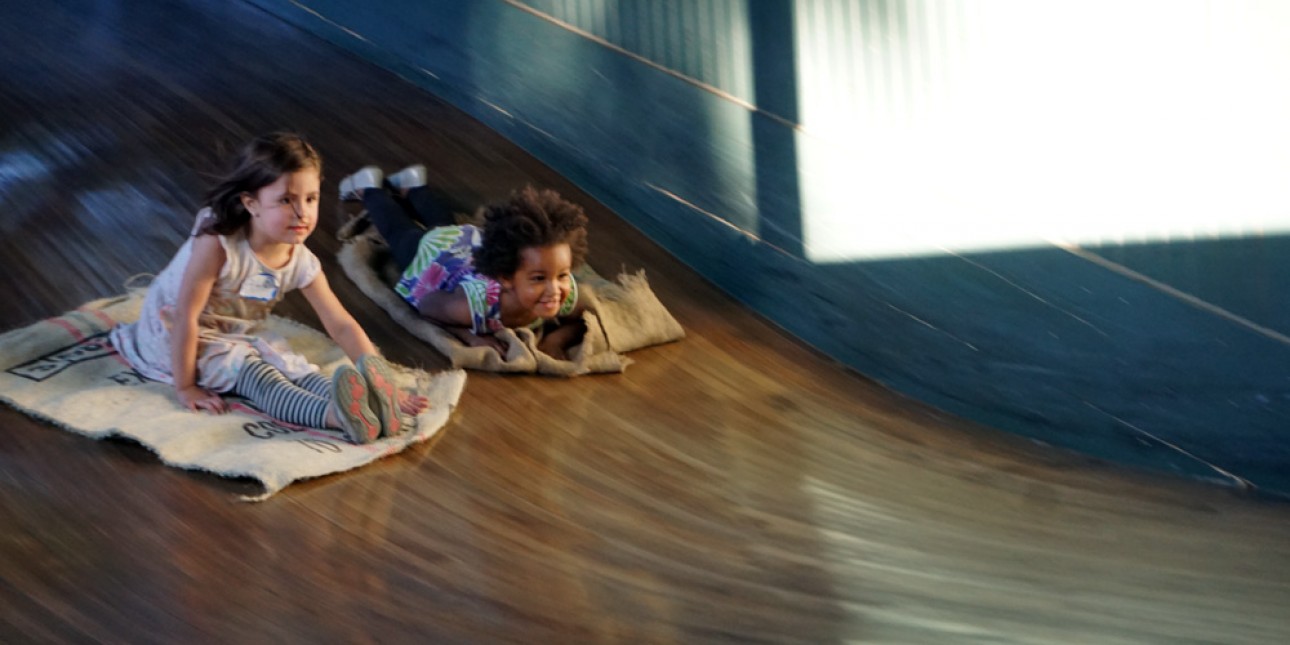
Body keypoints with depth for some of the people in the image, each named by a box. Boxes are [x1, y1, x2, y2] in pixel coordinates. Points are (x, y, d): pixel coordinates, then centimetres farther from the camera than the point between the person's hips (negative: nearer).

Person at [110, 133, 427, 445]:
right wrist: (185, 387, -24)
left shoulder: (302, 263, -12)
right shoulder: (217, 244, -31)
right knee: (253, 373, -30)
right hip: (173, 334, -7)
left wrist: (381, 381, -17)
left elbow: (341, 325, -9)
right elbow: (185, 316, -27)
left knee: (298, 369, -19)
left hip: (237, 334, 7)